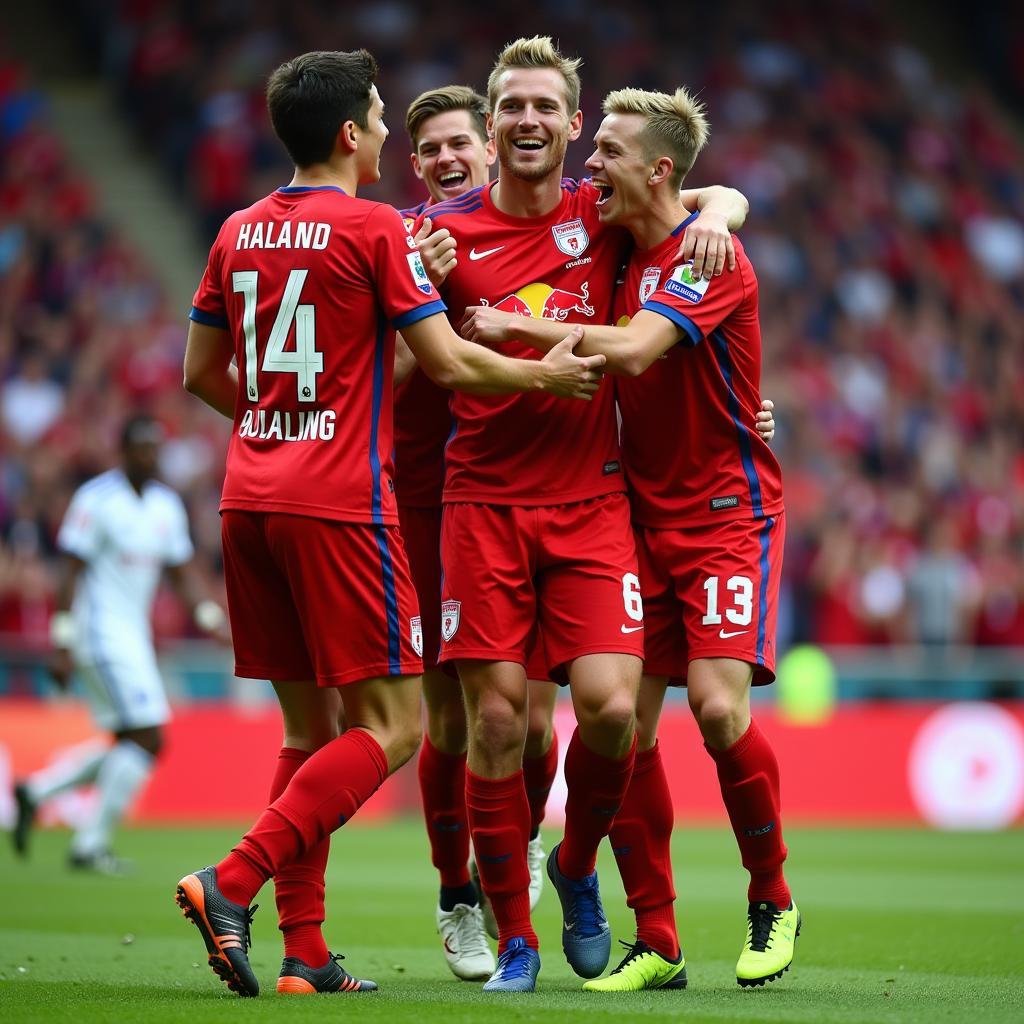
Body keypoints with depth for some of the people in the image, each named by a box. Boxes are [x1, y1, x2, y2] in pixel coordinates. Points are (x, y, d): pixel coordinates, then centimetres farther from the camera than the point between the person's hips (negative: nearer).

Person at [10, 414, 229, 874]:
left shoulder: (166, 505, 11)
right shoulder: (96, 500, -12)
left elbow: (182, 574, 17)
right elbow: (73, 572, -13)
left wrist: (209, 616, 2)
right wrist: (63, 643, -16)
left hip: (134, 634, 9)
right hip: (102, 633, -9)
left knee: (128, 744, 10)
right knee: (147, 737, -13)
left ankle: (35, 791, 21)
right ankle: (91, 844, -6)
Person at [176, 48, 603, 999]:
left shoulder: (239, 232, 12)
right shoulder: (374, 228, -6)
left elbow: (200, 372, 19)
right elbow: (446, 361, -7)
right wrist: (544, 375, 9)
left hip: (250, 497, 7)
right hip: (339, 502, -7)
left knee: (310, 725, 12)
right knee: (389, 725, -4)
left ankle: (304, 950, 5)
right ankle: (232, 884, -18)